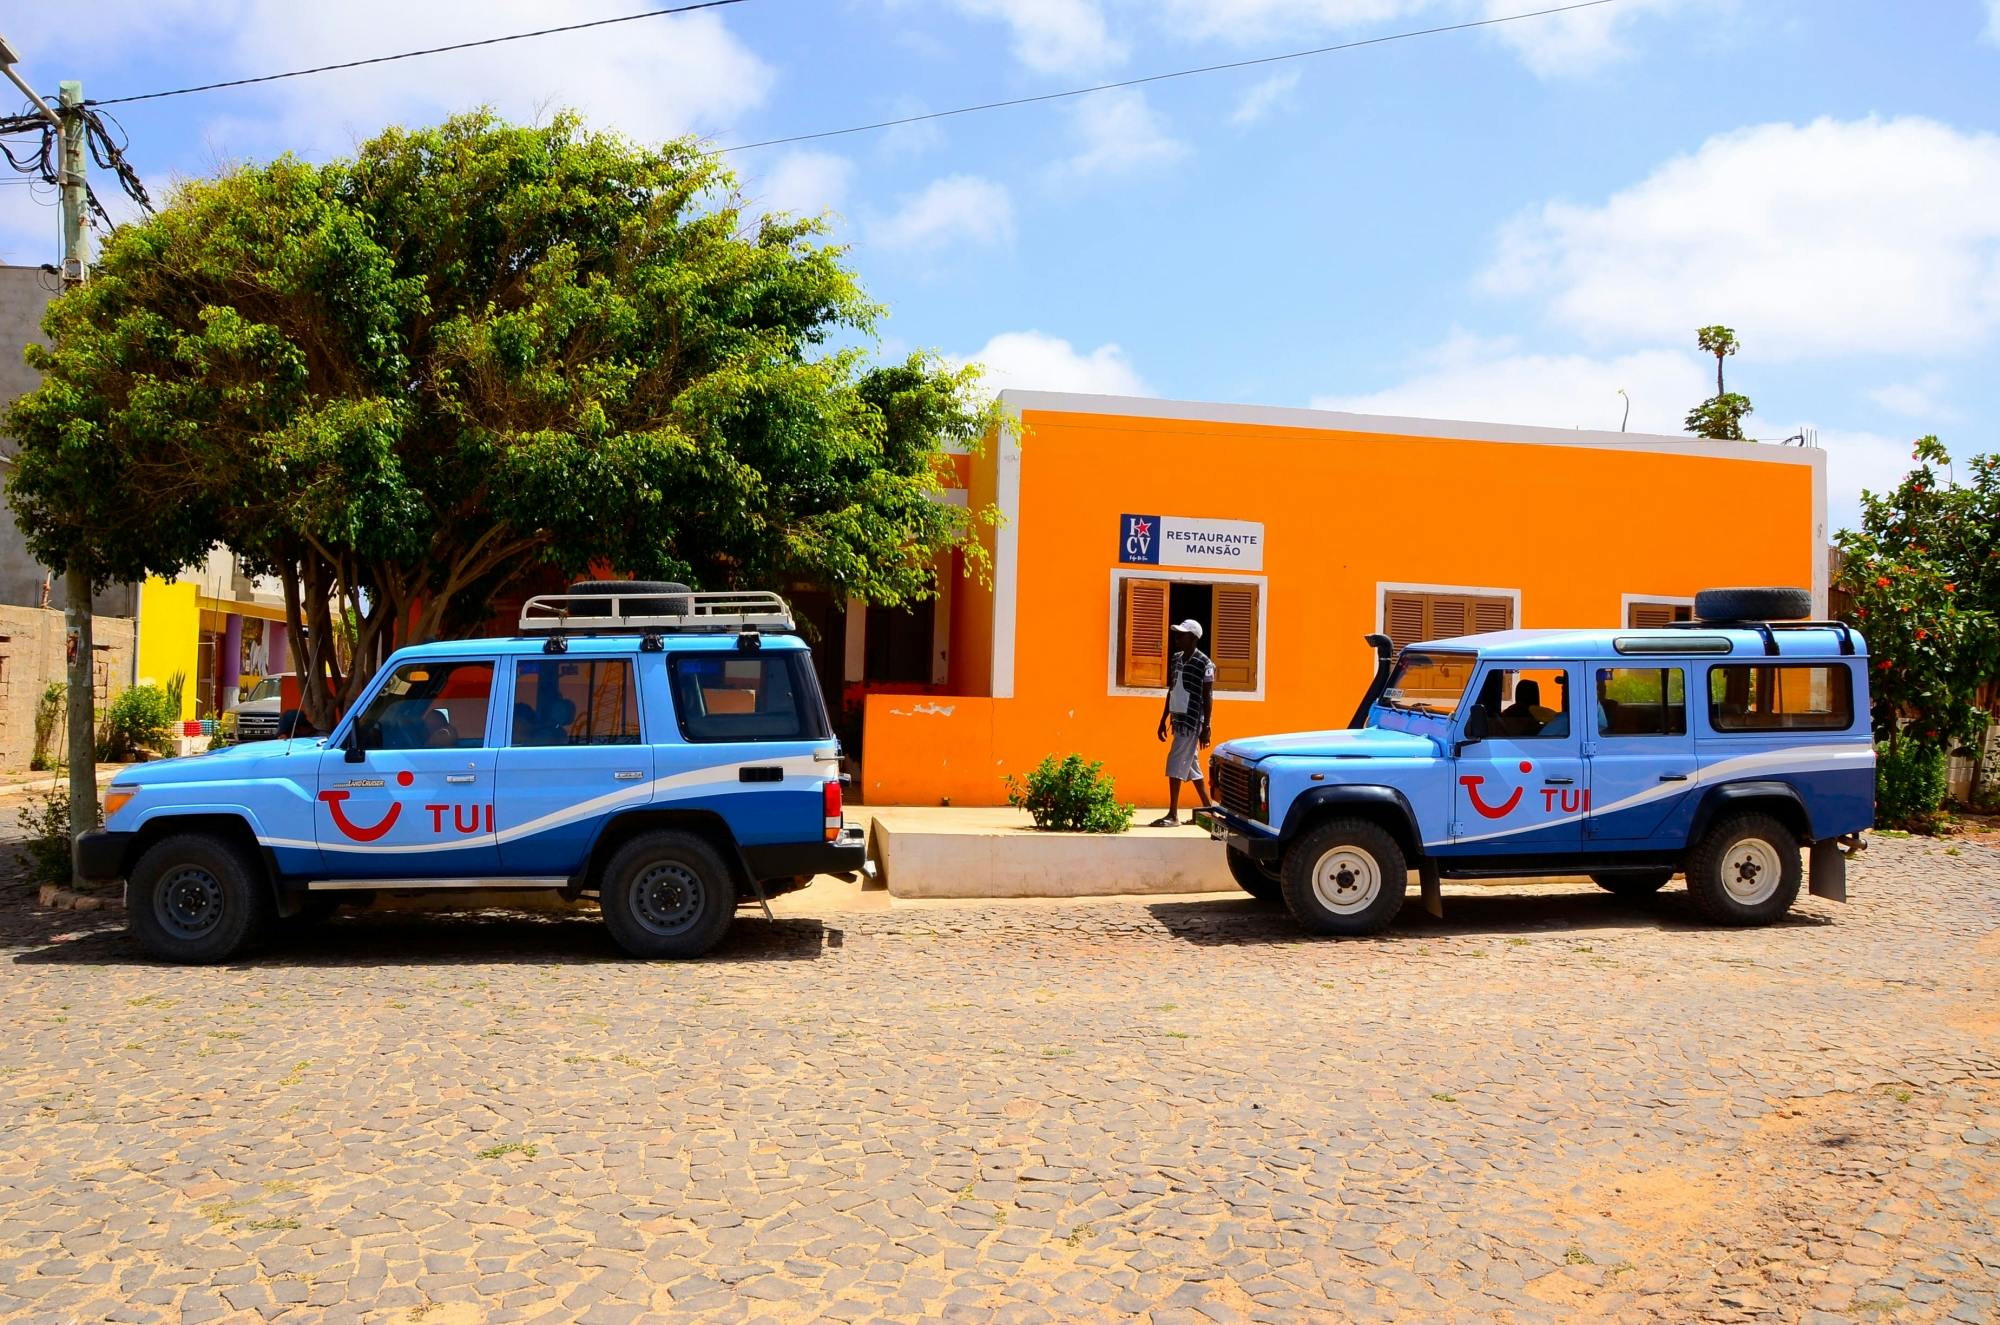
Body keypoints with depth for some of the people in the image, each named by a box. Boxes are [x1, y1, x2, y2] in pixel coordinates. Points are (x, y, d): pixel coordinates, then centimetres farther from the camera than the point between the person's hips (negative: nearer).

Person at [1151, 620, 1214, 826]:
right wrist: (1163, 720, 17)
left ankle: (1173, 814, -6)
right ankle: (1207, 808, 23)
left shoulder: (1204, 663, -11)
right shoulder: (1176, 658, 10)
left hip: (1192, 721, -8)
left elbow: (1207, 698, -11)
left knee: (1176, 764, -10)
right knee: (1191, 766, 13)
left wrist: (1206, 728, -14)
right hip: (1178, 719, 8)